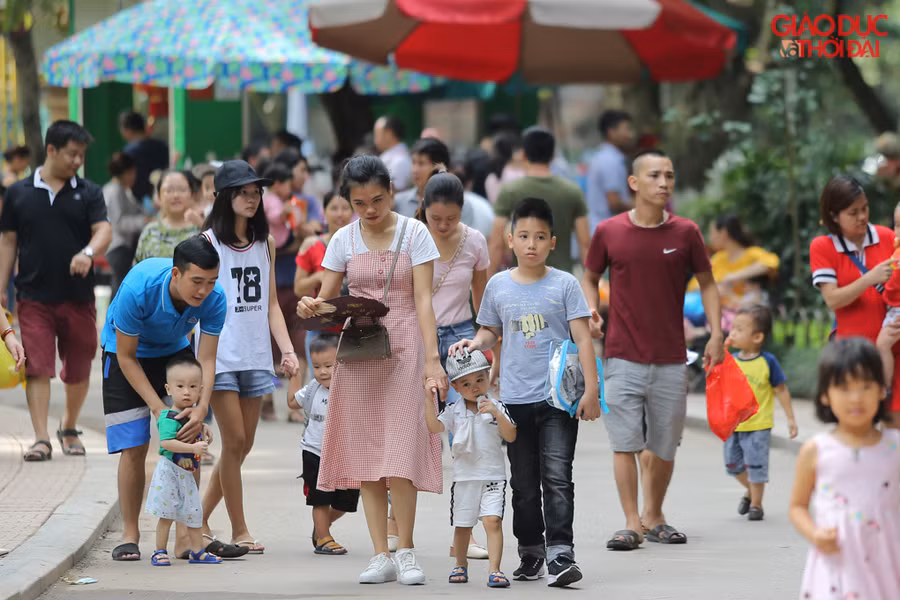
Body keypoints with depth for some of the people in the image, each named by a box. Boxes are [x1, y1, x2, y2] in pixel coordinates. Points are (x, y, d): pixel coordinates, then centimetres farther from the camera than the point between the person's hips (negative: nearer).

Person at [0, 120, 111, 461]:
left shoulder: (89, 193, 5)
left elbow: (103, 231, -6)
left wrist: (88, 253, -28)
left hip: (79, 297, 1)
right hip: (34, 298, -1)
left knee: (78, 370, 9)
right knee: (37, 368, -10)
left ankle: (69, 429, 31)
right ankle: (41, 439, -12)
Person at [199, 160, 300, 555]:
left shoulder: (265, 243, 12)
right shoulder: (209, 241, -2)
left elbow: (271, 304, 14)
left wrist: (287, 349, 4)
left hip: (255, 355, 5)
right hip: (221, 354, -5)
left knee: (243, 445, 6)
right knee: (234, 442, -6)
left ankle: (200, 520, 20)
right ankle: (239, 530, 2)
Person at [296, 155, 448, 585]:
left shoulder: (414, 234, -1)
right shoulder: (344, 240, 6)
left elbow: (423, 300, -6)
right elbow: (326, 298, 8)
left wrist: (432, 357, -16)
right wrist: (309, 308, -16)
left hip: (403, 347, -3)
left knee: (400, 448, -12)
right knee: (365, 450, -1)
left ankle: (406, 551, -2)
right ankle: (380, 555, 2)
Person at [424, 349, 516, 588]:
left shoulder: (496, 407, 2)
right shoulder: (454, 412, 3)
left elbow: (511, 436, -4)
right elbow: (434, 427, -11)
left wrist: (497, 415, -19)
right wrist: (429, 400, -21)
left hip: (493, 475, -2)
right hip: (464, 476, 2)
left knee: (493, 521, -16)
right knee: (462, 525, 10)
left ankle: (494, 569, -17)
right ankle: (460, 565, 31)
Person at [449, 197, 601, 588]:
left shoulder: (564, 285, -1)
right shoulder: (498, 286, 7)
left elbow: (582, 338, -3)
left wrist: (590, 389, -10)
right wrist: (473, 344, -4)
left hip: (558, 399, -3)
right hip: (515, 399, 3)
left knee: (557, 477, -11)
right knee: (524, 483, 11)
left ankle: (560, 554, -14)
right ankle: (530, 553, 22)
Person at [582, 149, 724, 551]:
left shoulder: (685, 233, 1)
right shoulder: (608, 232, 0)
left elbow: (707, 283, 10)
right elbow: (590, 277, 14)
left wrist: (716, 334, -1)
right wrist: (591, 312, -5)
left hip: (670, 359, 1)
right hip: (622, 356, -1)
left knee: (664, 446, 7)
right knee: (625, 442, -6)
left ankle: (654, 517, 24)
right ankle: (631, 523, -2)